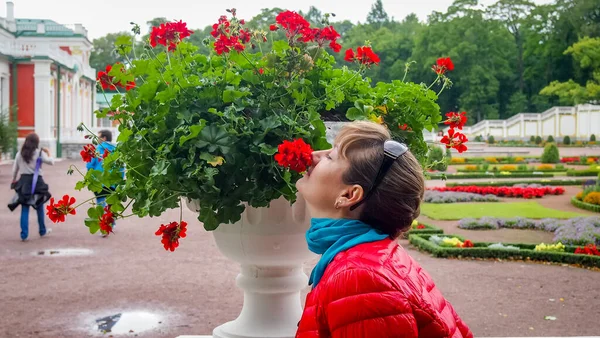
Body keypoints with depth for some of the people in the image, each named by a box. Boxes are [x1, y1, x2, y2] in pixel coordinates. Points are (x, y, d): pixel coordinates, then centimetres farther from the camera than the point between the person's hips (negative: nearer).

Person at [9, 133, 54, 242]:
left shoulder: (20, 153, 4)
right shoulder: (39, 153, -6)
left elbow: (15, 169, 7)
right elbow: (51, 162, -1)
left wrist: (14, 180, 19)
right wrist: (48, 153, 15)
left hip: (24, 181, 2)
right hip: (37, 181, -2)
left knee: (24, 209, 4)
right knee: (39, 207, 14)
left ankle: (24, 235, -1)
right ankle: (43, 231, 27)